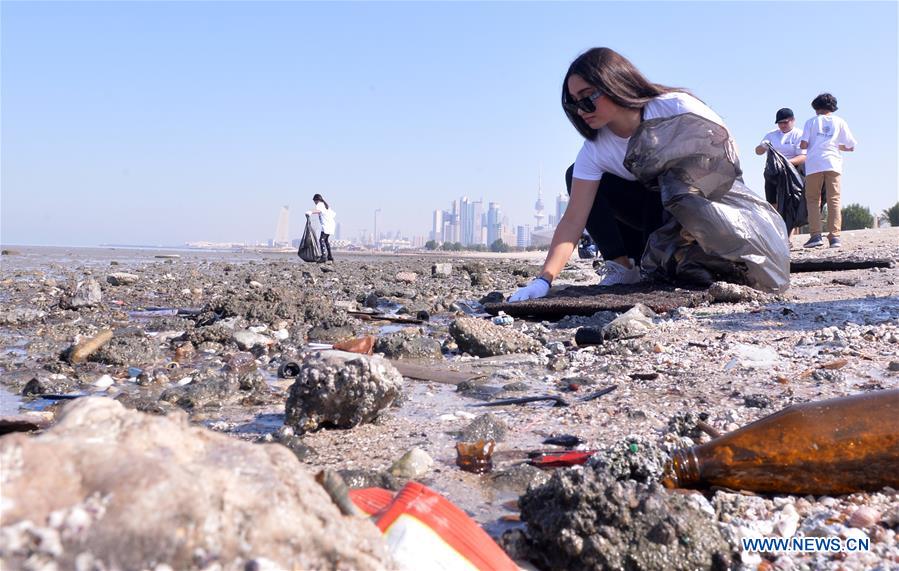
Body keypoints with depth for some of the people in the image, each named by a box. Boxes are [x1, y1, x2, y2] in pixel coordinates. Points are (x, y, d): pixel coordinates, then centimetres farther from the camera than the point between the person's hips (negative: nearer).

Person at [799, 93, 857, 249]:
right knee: (834, 201, 2)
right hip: (833, 163, 1)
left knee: (812, 200, 4)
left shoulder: (811, 121, 11)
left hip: (814, 164, -1)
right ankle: (835, 236, -7)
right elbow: (851, 147, 13)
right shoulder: (840, 122, 14)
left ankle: (815, 235, -8)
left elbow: (803, 145, -1)